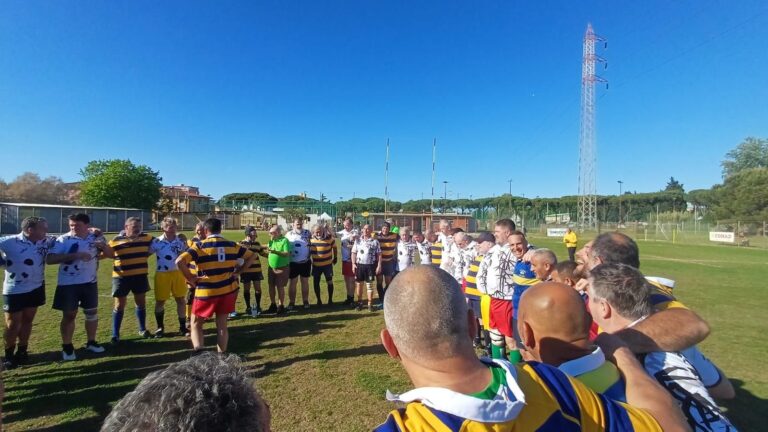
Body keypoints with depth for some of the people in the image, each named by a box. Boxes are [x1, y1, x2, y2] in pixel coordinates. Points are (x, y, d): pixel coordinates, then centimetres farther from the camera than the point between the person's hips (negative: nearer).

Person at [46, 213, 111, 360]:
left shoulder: (96, 238, 0)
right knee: (69, 315, 6)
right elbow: (49, 259, -19)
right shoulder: (63, 240, -10)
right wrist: (75, 255, -28)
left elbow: (109, 253, 9)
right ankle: (67, 347, 22)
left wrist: (103, 245, -13)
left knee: (92, 312, 11)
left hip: (90, 282, 3)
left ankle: (91, 342, 27)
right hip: (68, 284, -3)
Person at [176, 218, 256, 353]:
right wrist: (238, 271, 10)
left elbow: (180, 261, -20)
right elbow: (252, 256, 11)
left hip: (206, 292, -3)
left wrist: (190, 278, -8)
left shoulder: (200, 246, -7)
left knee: (196, 323, 16)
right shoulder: (232, 245, 4)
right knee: (222, 325, 14)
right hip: (228, 290, 3)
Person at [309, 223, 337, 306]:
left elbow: (334, 247, 6)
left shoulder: (329, 238, -12)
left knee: (329, 282, 7)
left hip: (327, 264, -2)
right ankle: (319, 300, 21)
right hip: (315, 265, 2)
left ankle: (330, 299, 22)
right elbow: (309, 250, 11)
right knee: (316, 283, 6)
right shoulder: (311, 239, -6)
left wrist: (335, 257, 11)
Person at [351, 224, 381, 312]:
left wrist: (379, 265, -6)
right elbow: (354, 252, 6)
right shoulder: (358, 240, 7)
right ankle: (359, 303, 20)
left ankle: (370, 304, 12)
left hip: (370, 265, -2)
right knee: (359, 284, 8)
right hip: (359, 265, 2)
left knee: (370, 285, 4)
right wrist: (353, 263, -3)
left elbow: (379, 254, 0)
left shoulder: (375, 241, 1)